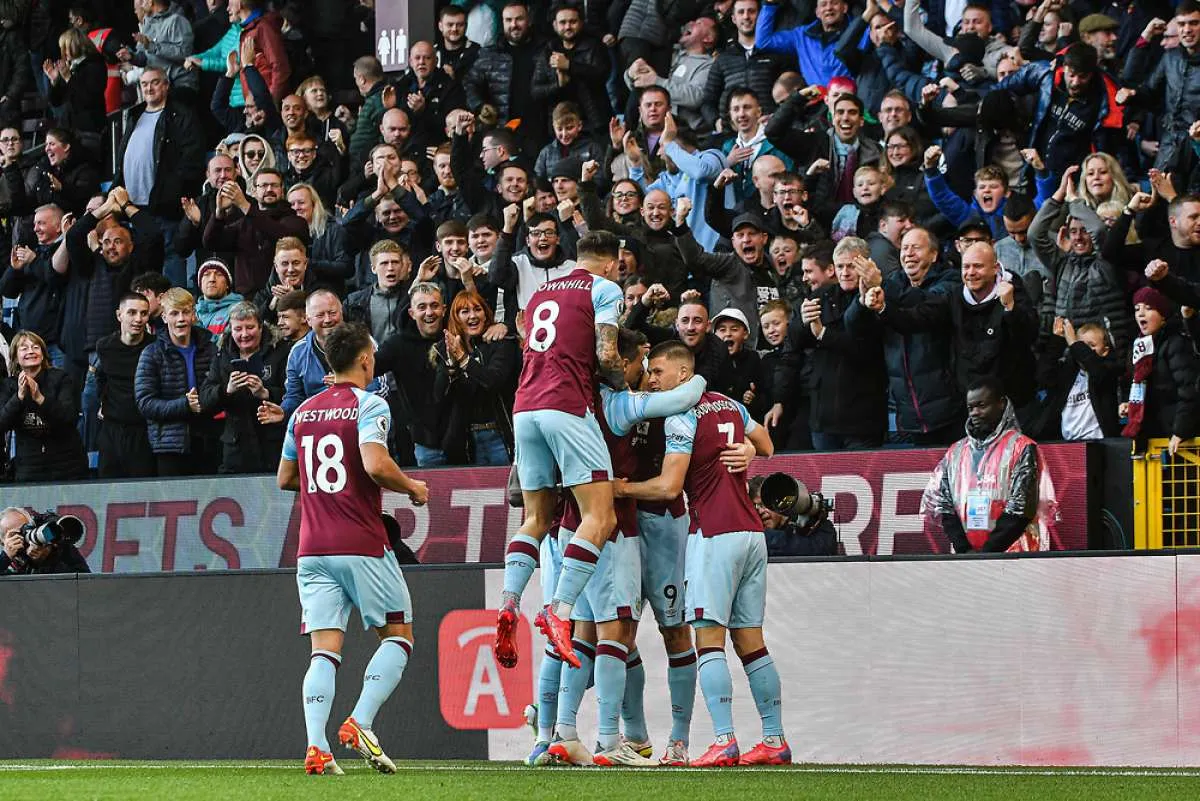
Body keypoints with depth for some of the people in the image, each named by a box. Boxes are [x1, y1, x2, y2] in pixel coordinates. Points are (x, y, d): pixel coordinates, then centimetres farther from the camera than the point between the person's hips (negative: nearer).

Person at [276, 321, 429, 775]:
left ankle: (316, 747, -16)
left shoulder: (303, 412, 13)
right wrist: (413, 488, -3)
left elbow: (285, 478, 21)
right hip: (362, 546, -5)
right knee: (398, 636, 9)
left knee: (324, 650, 0)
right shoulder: (368, 405, -6)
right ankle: (360, 724, -9)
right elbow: (375, 465, -21)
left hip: (312, 549, 5)